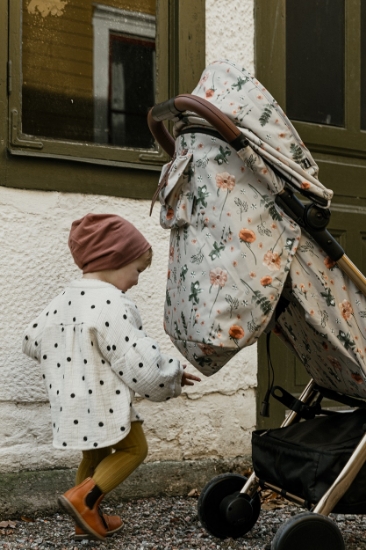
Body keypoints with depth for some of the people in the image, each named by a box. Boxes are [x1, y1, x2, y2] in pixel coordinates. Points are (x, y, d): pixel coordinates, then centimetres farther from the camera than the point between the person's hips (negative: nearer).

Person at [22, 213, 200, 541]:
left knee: (95, 455, 23)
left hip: (70, 401, 9)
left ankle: (88, 520, 29)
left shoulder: (64, 301, 8)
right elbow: (138, 360, -22)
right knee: (134, 448, 7)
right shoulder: (111, 304, -19)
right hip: (104, 401, -9)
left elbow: (33, 342, 17)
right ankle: (83, 498, -6)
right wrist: (173, 376, -5)